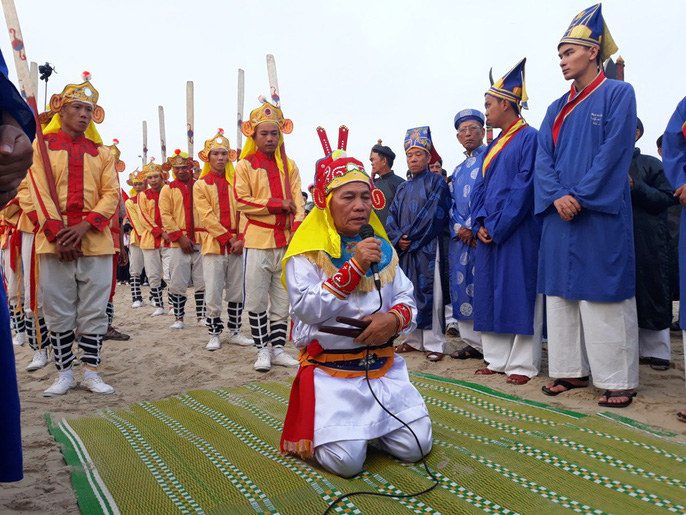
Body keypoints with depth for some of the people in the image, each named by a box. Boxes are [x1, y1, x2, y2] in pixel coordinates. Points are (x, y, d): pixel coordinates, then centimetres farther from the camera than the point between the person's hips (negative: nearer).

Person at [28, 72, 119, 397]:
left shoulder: (101, 153, 13)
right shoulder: (42, 146, 7)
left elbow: (111, 194, 3)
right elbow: (40, 193, -2)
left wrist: (85, 225, -13)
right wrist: (58, 235, -13)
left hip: (96, 241, 2)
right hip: (54, 242, -1)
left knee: (94, 310, 3)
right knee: (58, 311, 3)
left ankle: (91, 372, 14)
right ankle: (64, 373, 16)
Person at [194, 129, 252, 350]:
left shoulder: (236, 182, 12)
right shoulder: (201, 185, 3)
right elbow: (207, 217, -7)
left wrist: (241, 239, -10)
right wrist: (229, 239, -12)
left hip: (236, 246, 3)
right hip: (214, 245, -3)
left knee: (237, 292, 7)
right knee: (213, 293, -2)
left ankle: (235, 332, 19)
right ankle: (214, 334, 11)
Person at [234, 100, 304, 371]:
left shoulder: (289, 166, 12)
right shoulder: (245, 165, 3)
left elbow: (298, 201, 4)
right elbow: (241, 201, -8)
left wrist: (298, 231, -12)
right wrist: (277, 204, -11)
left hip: (286, 240, 3)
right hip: (258, 239, -3)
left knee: (283, 300, 8)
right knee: (256, 300, 1)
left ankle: (278, 349, 19)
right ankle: (262, 350, 14)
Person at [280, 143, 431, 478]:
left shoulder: (382, 248, 11)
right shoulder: (307, 252, -6)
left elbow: (407, 300, 9)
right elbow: (307, 308, -17)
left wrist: (395, 318, -15)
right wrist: (354, 267, -21)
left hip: (384, 367, 5)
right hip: (331, 371, -5)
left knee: (415, 448, -3)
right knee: (346, 461, -15)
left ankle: (369, 424, 25)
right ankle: (312, 429, 17)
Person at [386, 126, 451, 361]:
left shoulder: (436, 183, 1)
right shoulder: (403, 188, 19)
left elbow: (434, 215, -10)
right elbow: (392, 216, 12)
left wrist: (411, 238, -13)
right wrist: (397, 238, -7)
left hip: (427, 247, -6)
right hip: (404, 248, 6)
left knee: (430, 292, -6)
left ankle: (434, 343, -1)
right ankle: (414, 339, 15)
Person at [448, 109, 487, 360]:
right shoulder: (458, 169, 24)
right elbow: (451, 203, 18)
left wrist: (475, 227, -14)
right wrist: (459, 227, -1)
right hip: (461, 236, 7)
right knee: (461, 286, 6)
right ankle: (473, 342, 14)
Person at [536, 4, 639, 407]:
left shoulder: (618, 94, 1)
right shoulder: (557, 109, 17)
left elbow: (614, 152, -10)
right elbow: (544, 158, 7)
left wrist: (580, 196, -15)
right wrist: (557, 196, -10)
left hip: (601, 215, -6)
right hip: (561, 214, 6)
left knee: (603, 293, -5)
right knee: (562, 292, 6)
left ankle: (620, 380, 5)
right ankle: (571, 370, 16)